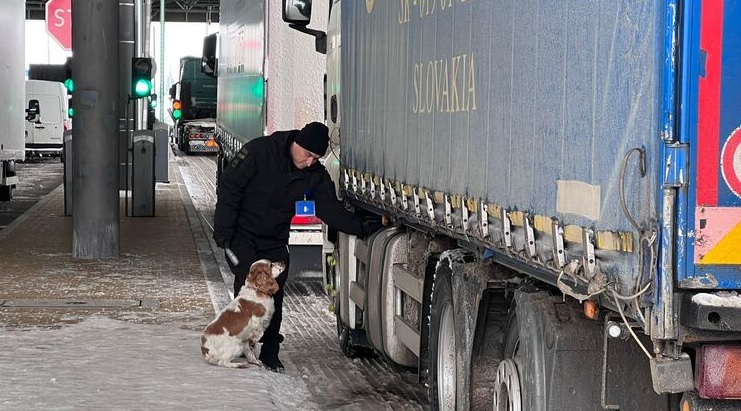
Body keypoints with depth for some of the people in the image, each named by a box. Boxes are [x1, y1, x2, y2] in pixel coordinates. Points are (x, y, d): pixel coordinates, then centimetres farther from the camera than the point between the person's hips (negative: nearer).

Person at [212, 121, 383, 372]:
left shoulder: (316, 175, -3)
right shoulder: (260, 151, -17)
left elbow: (330, 208, -3)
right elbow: (229, 185, -15)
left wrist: (360, 226, -19)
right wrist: (223, 230, -18)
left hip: (275, 242, 4)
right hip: (242, 235, -4)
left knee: (274, 293, -1)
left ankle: (270, 352, 11)